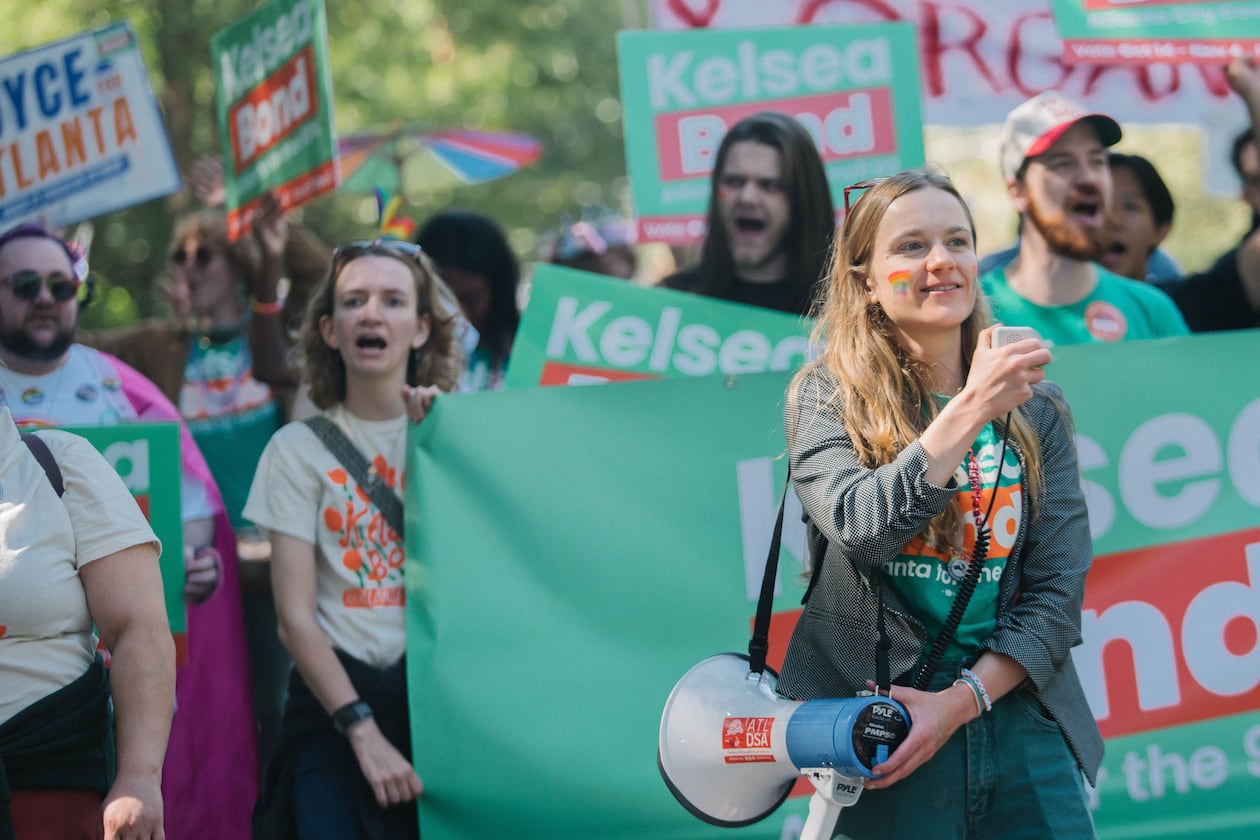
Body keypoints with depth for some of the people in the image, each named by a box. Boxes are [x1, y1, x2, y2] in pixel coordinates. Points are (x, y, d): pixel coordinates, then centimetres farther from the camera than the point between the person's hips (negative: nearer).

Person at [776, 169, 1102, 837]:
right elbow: (859, 528, -18)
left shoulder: (1036, 412, 6)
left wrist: (960, 701, -11)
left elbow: (1058, 589, 2)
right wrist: (971, 411, -24)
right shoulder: (825, 398, -1)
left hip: (1019, 717, 3)